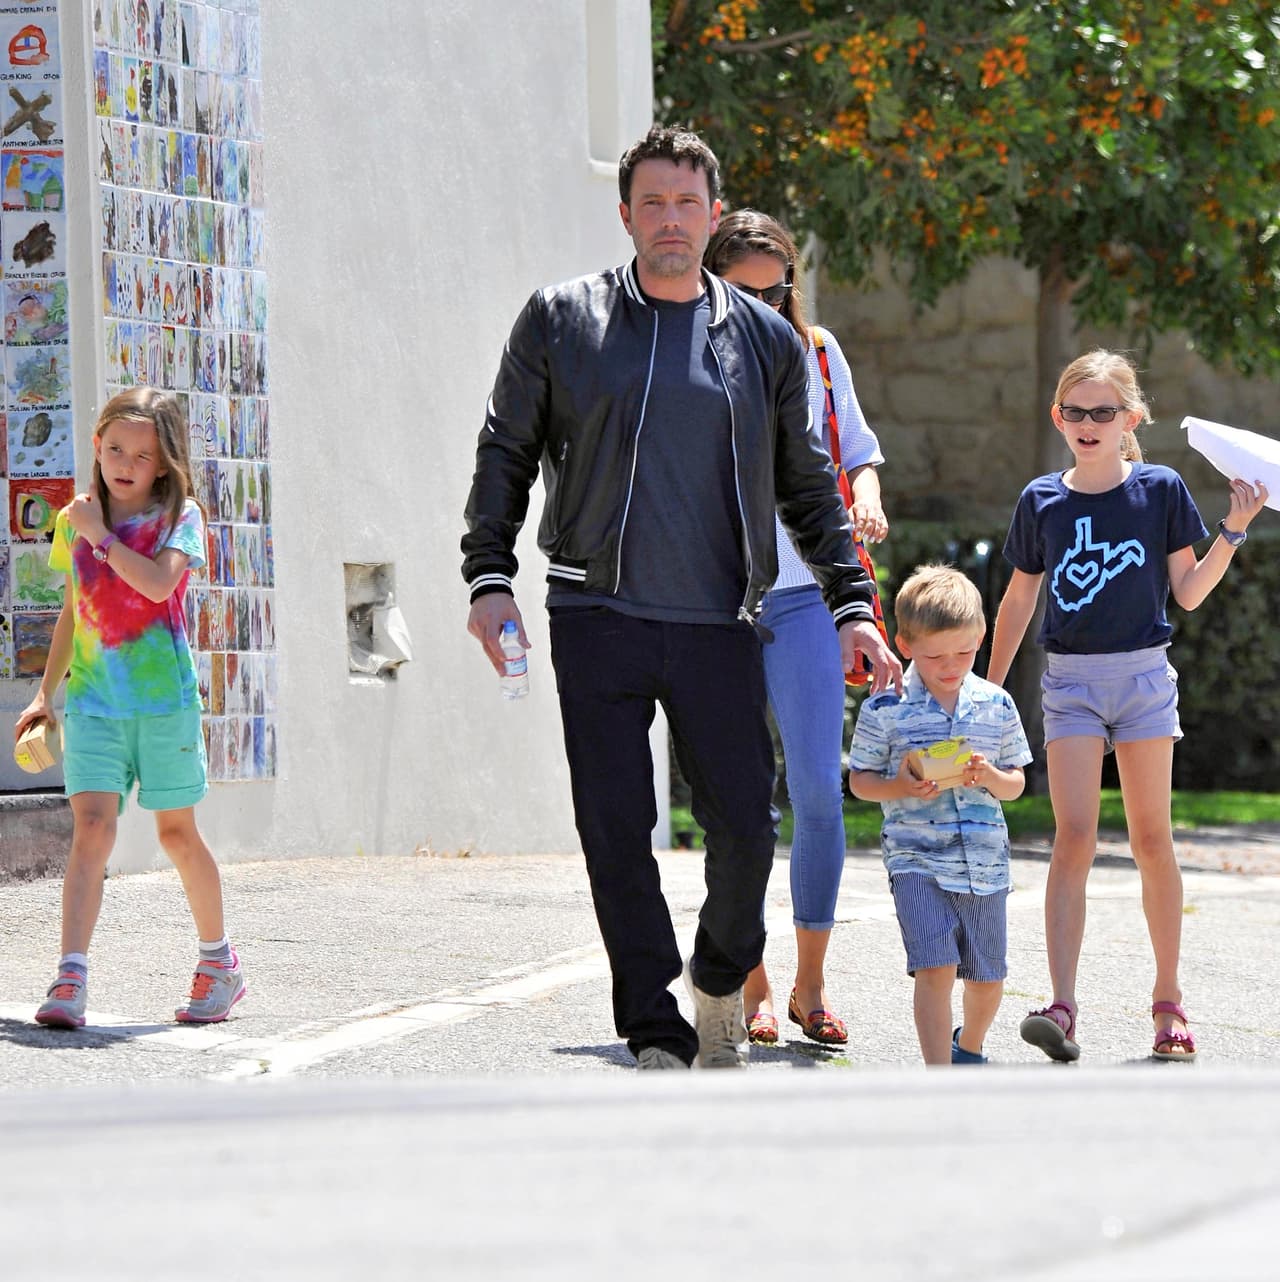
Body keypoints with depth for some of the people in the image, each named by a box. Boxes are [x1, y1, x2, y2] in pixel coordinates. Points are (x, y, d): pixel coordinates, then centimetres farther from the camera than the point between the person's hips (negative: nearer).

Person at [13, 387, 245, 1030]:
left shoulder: (179, 517, -1)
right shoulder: (75, 520, 11)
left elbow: (158, 581, -21)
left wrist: (101, 535, -12)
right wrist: (46, 692, 23)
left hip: (162, 692, -2)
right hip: (93, 695, 2)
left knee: (177, 831, 7)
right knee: (91, 824, -12)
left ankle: (218, 961, 27)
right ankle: (70, 982, -21)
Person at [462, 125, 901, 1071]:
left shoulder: (765, 339, 11)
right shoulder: (562, 322, 6)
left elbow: (810, 488, 17)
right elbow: (505, 455, 10)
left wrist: (853, 606, 10)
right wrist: (489, 578, -1)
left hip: (719, 626, 1)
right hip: (598, 620, -1)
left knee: (747, 825, -4)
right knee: (617, 833, -3)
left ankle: (720, 978, 25)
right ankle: (658, 1036, 3)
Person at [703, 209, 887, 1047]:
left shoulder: (816, 352, 6)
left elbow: (855, 443, 19)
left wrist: (867, 492, -1)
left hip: (803, 597, 2)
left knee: (819, 788, -7)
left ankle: (811, 985, 3)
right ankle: (753, 988, 12)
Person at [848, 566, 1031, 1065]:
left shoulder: (995, 705, 5)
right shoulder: (885, 709, -4)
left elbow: (1016, 784, 11)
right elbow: (859, 780, 4)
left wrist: (991, 777, -11)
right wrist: (901, 788, -16)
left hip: (984, 860, 3)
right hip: (917, 859, -3)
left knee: (987, 976, 13)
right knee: (934, 968, -17)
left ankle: (969, 1047, 42)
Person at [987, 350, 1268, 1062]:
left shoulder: (1160, 489, -1)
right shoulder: (1042, 501, 4)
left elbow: (1189, 593, 1)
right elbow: (1019, 601, 13)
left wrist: (1234, 529, -11)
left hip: (1144, 676, 0)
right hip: (1071, 681, 1)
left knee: (1153, 839, 4)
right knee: (1074, 837, -10)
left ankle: (1169, 999, 15)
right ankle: (1062, 1009, -18)